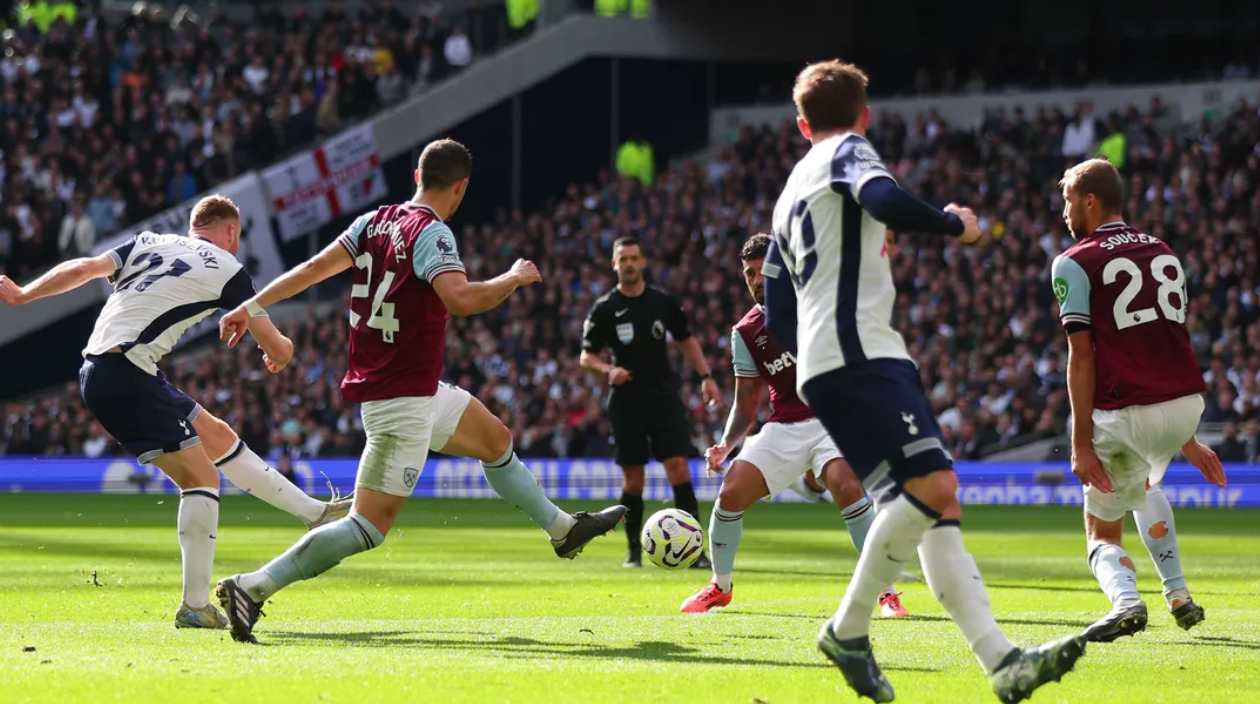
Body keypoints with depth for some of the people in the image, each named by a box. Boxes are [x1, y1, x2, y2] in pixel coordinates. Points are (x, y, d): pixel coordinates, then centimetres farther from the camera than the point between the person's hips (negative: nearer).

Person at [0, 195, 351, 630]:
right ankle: (195, 607, -9)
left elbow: (83, 269, 5)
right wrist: (281, 350, 29)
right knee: (201, 478, -6)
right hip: (127, 374, -8)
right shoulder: (227, 270, 1)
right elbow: (276, 350, 5)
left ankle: (315, 513, 27)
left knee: (218, 436, 18)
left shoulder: (148, 243, 16)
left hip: (97, 366, 8)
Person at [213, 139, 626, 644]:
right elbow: (460, 299, -33)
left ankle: (563, 529, 44)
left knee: (496, 439, 27)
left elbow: (314, 267, 3)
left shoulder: (376, 221, 5)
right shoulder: (431, 233, -19)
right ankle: (253, 587, -19)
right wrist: (514, 278, -16)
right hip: (401, 400, -10)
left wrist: (253, 307, 9)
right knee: (371, 526, -12)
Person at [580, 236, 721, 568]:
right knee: (633, 479, 1)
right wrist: (608, 370, -16)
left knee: (679, 469, -10)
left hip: (664, 395, 1)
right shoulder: (604, 310, 0)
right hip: (627, 400, -1)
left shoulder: (663, 302, 5)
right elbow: (586, 356, 5)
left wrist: (705, 376, 6)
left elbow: (686, 341, 16)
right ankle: (634, 550, 16)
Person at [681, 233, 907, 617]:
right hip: (784, 426, 3)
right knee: (731, 492, -11)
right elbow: (745, 405, 9)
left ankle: (886, 592, -20)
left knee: (847, 487, -30)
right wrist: (725, 446, -5)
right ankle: (720, 587, 14)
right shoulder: (746, 332, 7)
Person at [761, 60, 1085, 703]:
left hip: (823, 365, 9)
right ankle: (848, 631, -12)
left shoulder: (789, 196, 28)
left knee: (937, 505, 0)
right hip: (858, 354, -9)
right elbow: (884, 199, -20)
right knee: (931, 487, -21)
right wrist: (954, 224, -3)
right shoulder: (849, 151, 4)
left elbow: (778, 320, 27)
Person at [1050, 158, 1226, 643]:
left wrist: (1082, 443, -8)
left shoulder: (1075, 264, 0)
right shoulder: (1163, 254, 19)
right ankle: (1178, 595, 28)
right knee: (1143, 483, 37)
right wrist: (1186, 439, 27)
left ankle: (1125, 599, -21)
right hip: (1187, 401, 6)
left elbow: (1082, 357, -7)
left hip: (1128, 414, -6)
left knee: (1102, 530, 11)